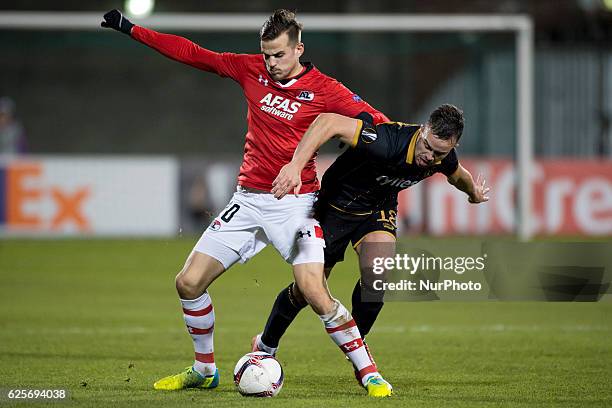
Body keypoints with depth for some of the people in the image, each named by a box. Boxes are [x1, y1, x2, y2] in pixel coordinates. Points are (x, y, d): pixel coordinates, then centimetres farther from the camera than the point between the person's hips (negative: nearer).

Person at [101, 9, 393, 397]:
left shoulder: (323, 89, -8)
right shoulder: (251, 69, 4)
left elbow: (374, 119, -11)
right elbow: (192, 53, 10)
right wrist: (131, 29, 12)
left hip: (295, 204, -5)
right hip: (248, 200, 5)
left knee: (315, 293, -21)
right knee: (189, 282, 1)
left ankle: (370, 374, -7)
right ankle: (204, 369, 21)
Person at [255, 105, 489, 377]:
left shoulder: (444, 158, -18)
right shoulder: (387, 142, -40)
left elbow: (458, 175, 9)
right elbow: (329, 122, -49)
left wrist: (474, 193, 32)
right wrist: (296, 165, -61)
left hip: (379, 209, 4)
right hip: (335, 206, -4)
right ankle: (265, 345, 30)